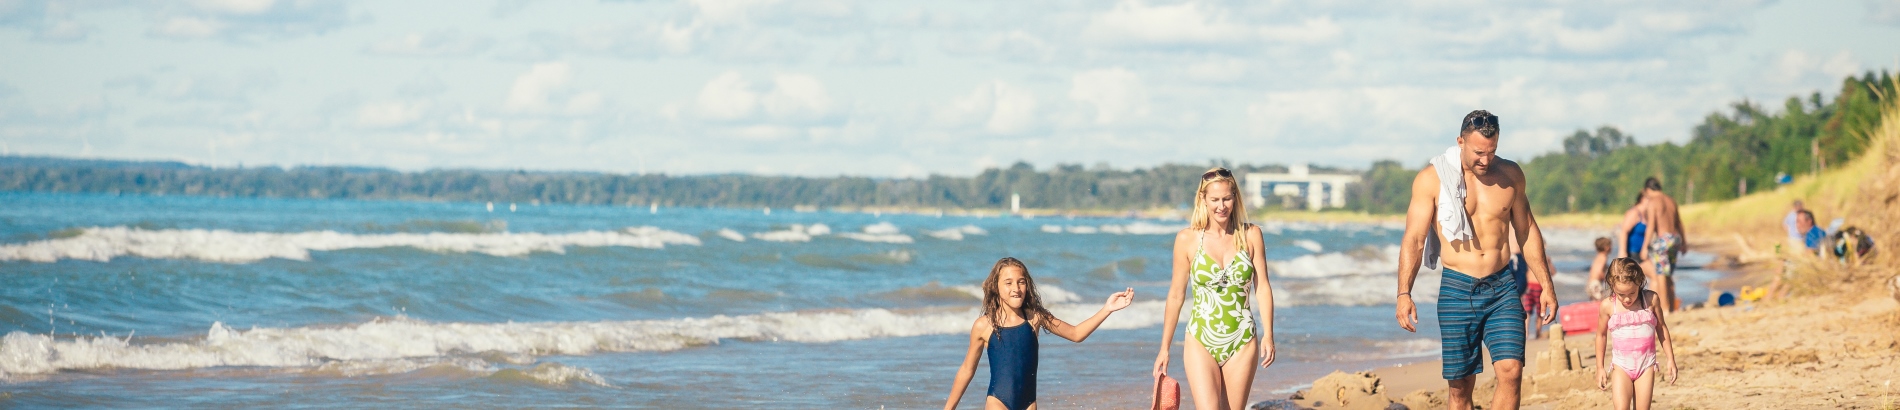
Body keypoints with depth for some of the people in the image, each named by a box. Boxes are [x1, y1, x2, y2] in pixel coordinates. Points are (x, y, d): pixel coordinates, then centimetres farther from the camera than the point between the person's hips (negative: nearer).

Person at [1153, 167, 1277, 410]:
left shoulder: (1251, 235, 1)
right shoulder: (1187, 240, -2)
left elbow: (1262, 287, 1)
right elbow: (1176, 295, 3)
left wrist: (1268, 334, -10)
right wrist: (1165, 348, 6)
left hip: (1243, 344, 2)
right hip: (1201, 344, -1)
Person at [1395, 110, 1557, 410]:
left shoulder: (1510, 175, 6)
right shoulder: (1431, 180, -3)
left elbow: (1527, 232, 16)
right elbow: (1414, 239, -5)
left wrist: (1547, 286, 15)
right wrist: (1404, 295, -16)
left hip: (1502, 287, 2)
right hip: (1457, 290, -2)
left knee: (1511, 372, -14)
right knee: (1460, 385, 1)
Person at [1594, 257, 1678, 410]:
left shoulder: (1651, 299, -6)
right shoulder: (1607, 306, -7)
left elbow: (1661, 328, 8)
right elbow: (1601, 335, 7)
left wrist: (1670, 359, 9)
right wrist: (1600, 368, 9)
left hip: (1646, 365, 1)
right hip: (1621, 366, -1)